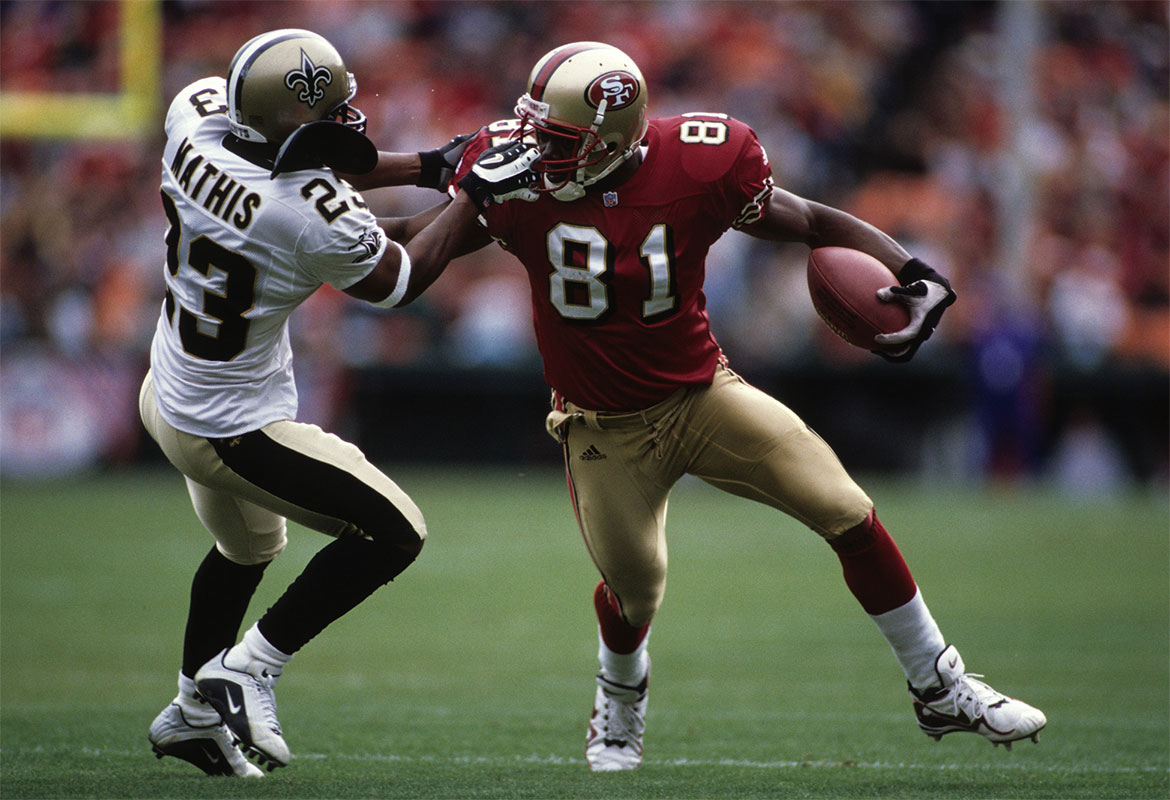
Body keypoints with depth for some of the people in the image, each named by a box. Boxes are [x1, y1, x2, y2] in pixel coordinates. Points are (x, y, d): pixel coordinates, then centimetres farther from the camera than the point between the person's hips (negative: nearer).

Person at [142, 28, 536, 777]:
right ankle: (246, 670, 5)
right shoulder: (314, 219, -32)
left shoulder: (196, 112, -14)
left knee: (248, 548, 31)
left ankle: (193, 710, 43)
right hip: (236, 429, -8)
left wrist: (425, 168, 4)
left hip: (168, 396, 8)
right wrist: (474, 192, -3)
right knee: (394, 533, 2)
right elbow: (397, 279, -10)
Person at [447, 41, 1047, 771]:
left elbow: (810, 223, -7)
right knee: (634, 593, 5)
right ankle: (620, 705, 43)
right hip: (606, 430, 0)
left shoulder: (698, 167, -19)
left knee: (851, 518, -8)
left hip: (702, 395, 0)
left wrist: (912, 274, -21)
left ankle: (941, 689, 9)